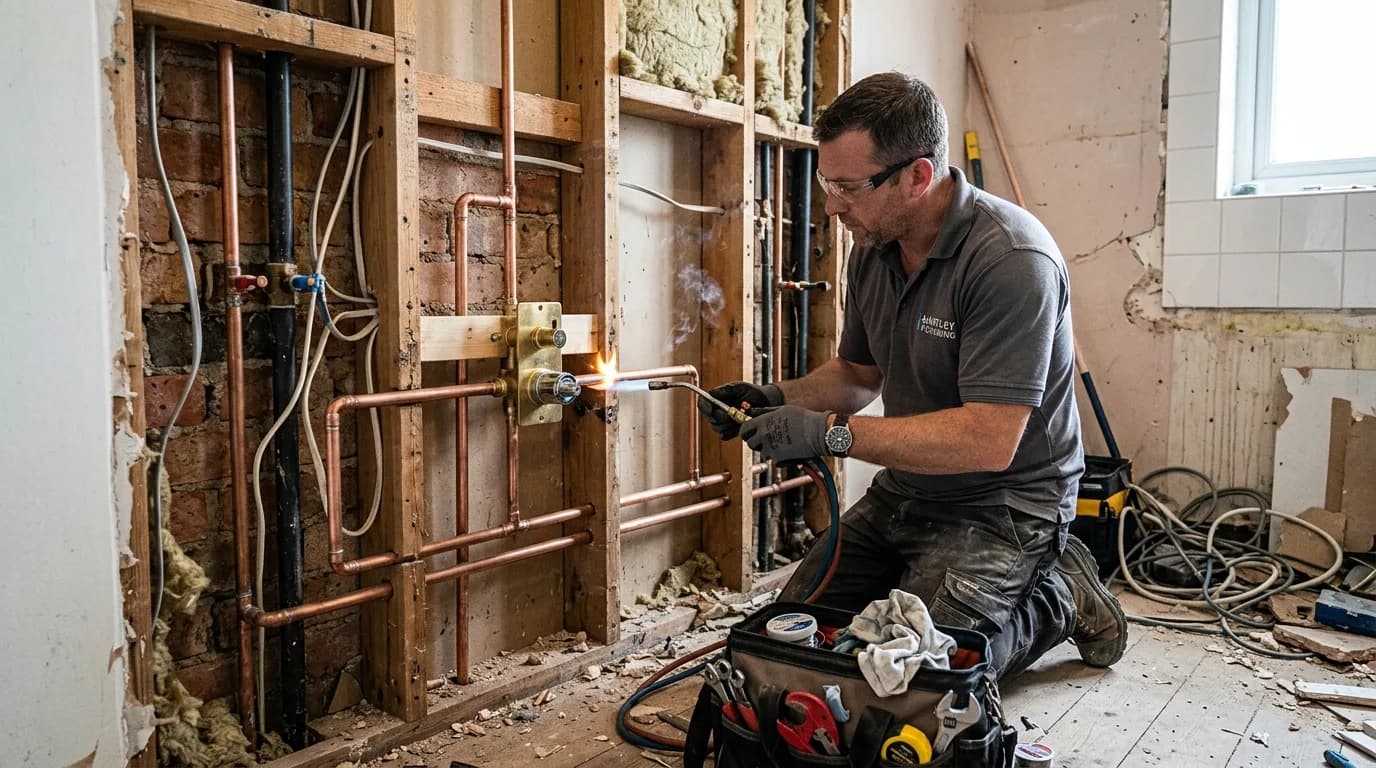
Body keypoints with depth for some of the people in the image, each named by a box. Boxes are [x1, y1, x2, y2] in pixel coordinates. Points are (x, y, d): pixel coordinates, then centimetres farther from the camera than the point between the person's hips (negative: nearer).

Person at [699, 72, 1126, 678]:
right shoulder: (873, 248, 0)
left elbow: (989, 442, -31)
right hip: (905, 490, 8)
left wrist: (832, 433, -30)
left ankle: (1059, 600, 9)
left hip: (1001, 503, -8)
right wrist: (779, 399, -5)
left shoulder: (1011, 259, -26)